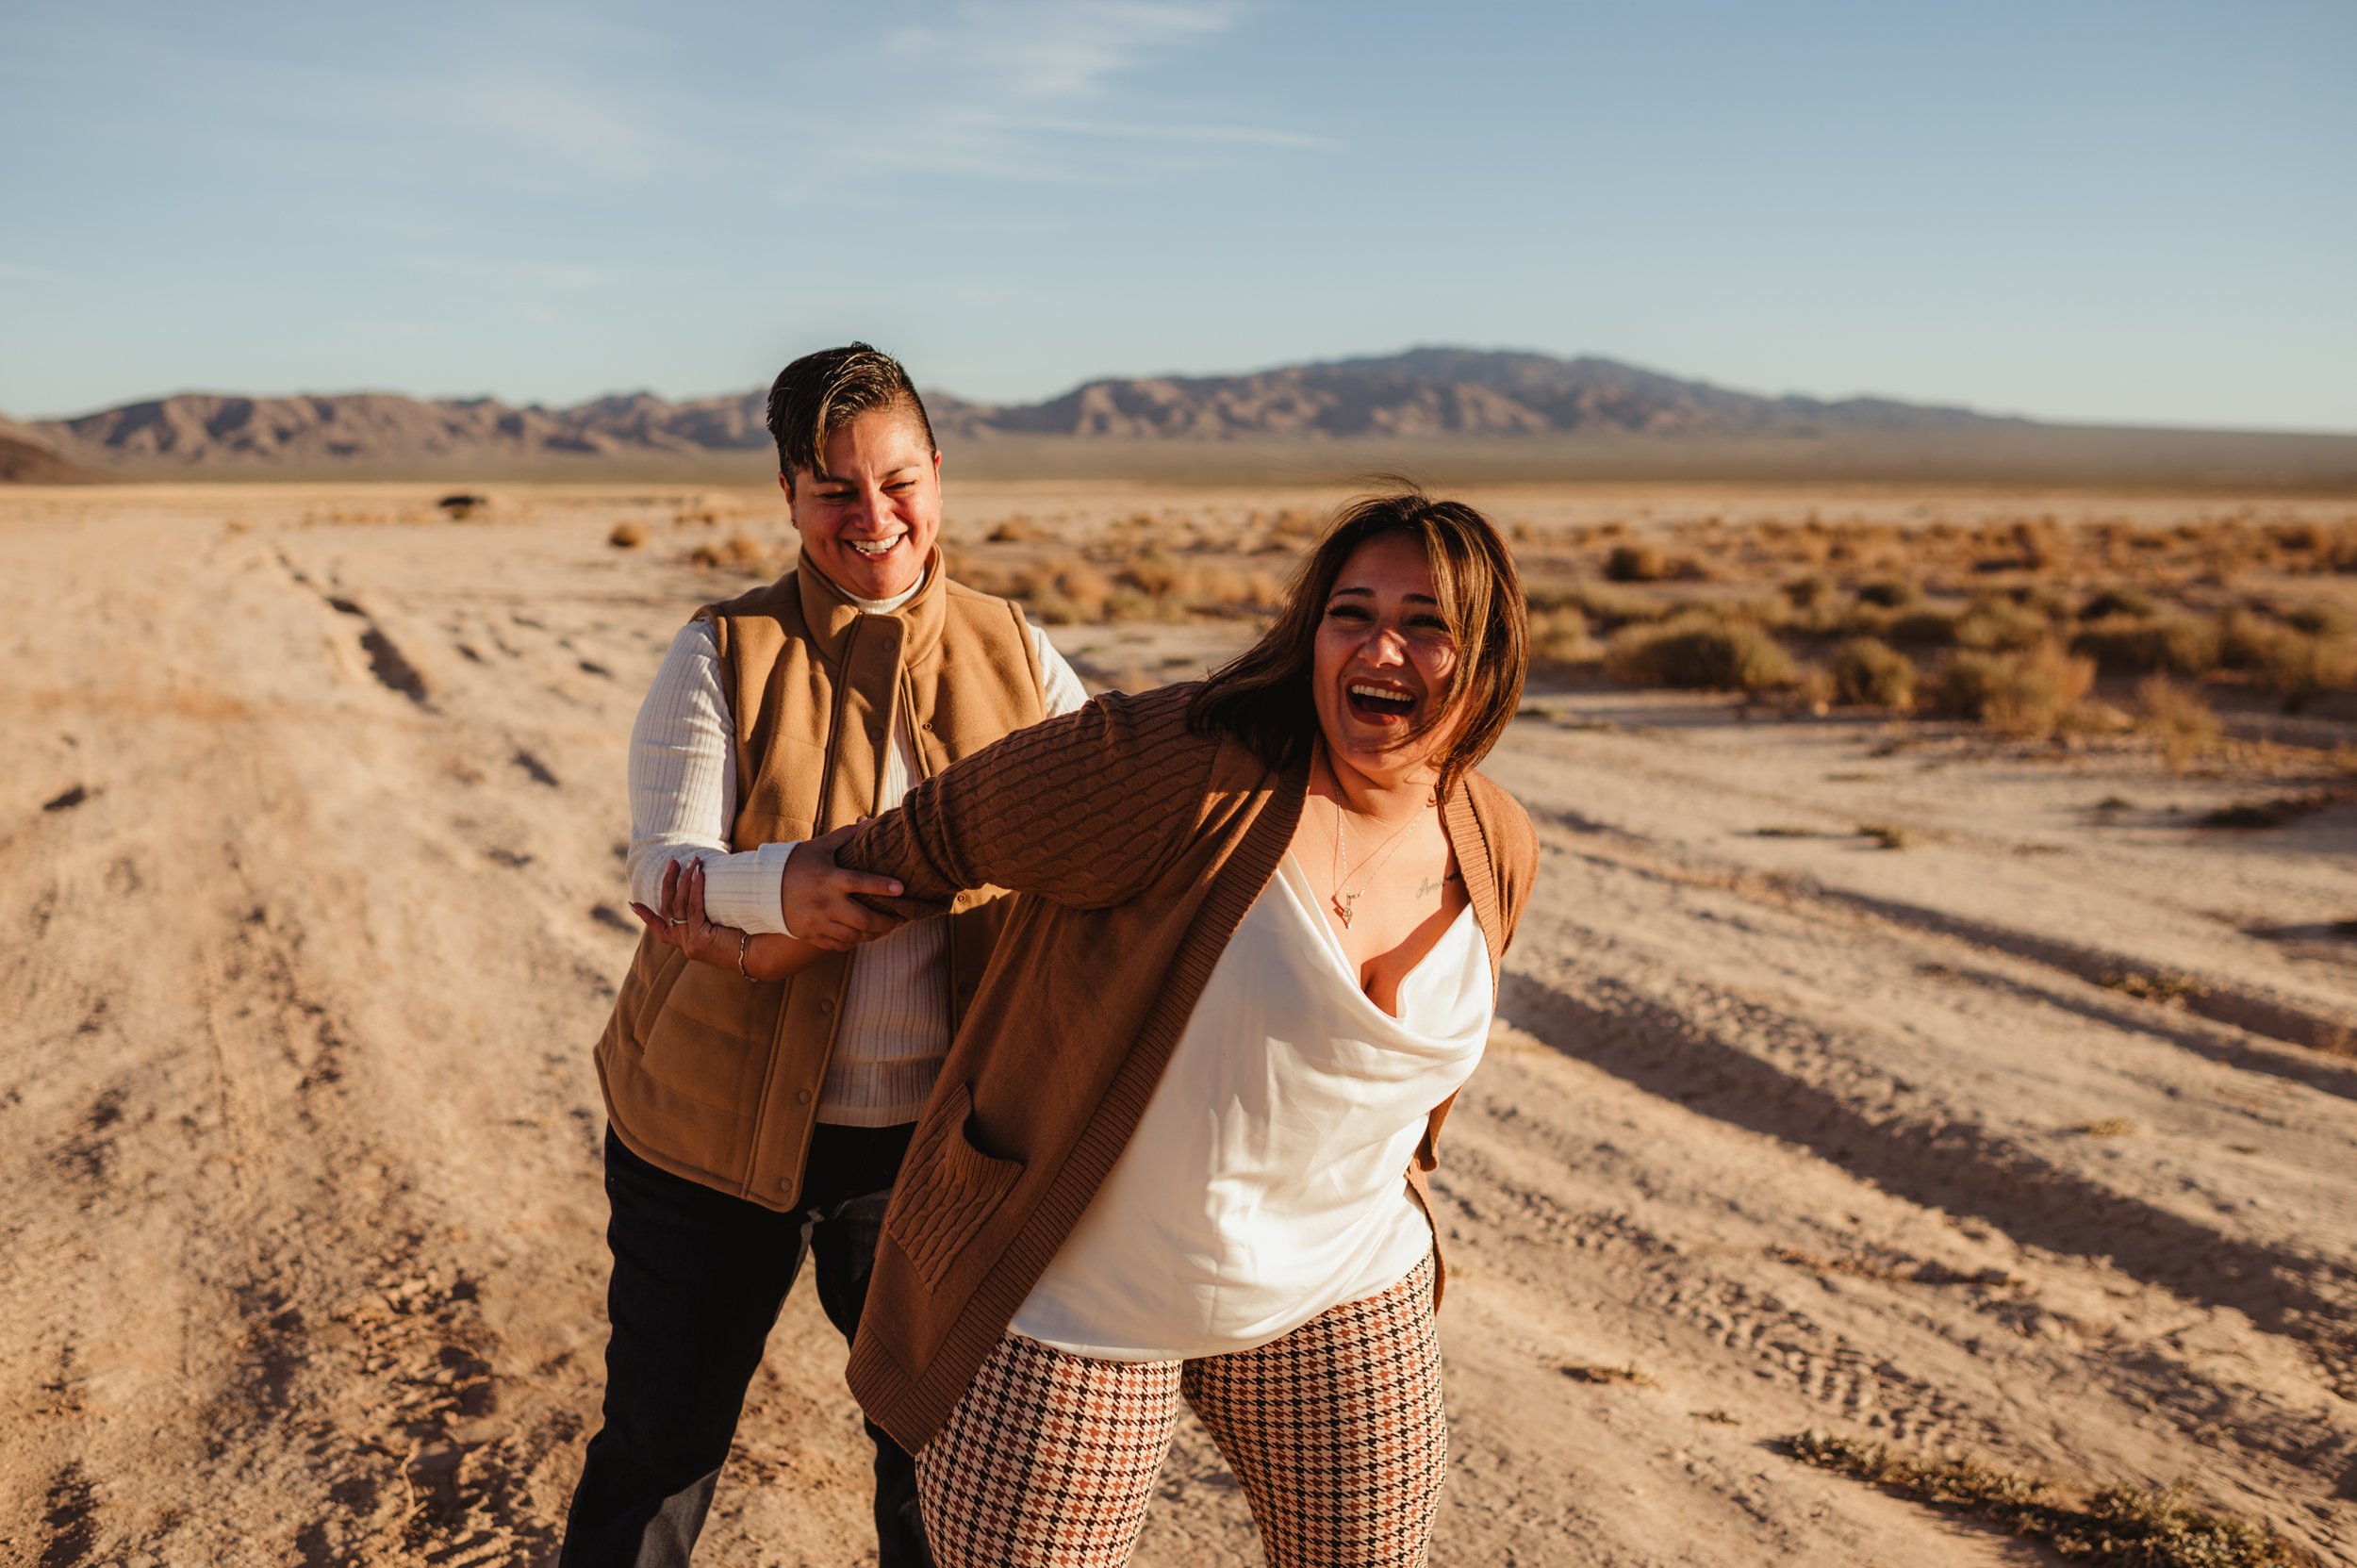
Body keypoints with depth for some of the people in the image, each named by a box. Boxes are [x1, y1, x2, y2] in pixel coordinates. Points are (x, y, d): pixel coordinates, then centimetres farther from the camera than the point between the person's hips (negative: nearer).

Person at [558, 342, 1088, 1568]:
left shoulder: (1011, 654, 0)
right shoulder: (723, 657, -7)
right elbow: (663, 867, -17)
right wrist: (781, 887, -39)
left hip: (935, 1131, 2)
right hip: (721, 1128, -1)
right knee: (661, 1444, 15)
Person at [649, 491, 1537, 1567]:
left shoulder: (1496, 851, -1)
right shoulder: (1187, 765, -24)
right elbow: (925, 839, -12)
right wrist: (761, 949, -2)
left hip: (1340, 1305, 6)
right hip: (1082, 1304, -5)